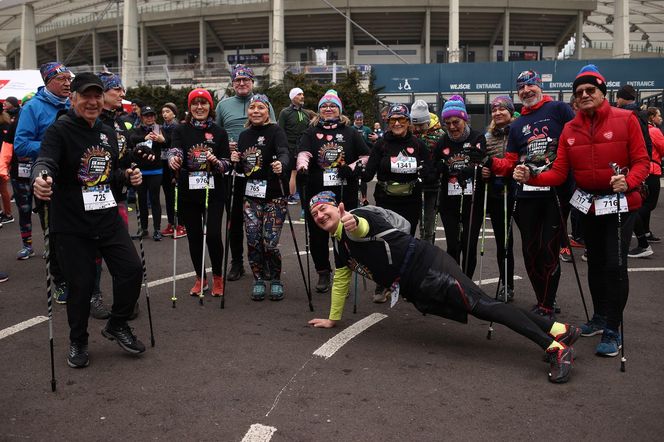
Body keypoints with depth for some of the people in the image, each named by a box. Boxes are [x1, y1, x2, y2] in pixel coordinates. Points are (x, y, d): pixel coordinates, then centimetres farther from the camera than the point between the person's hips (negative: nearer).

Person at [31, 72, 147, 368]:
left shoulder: (108, 133, 10)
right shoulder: (59, 130, -10)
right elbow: (46, 160, -28)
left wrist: (127, 176, 0)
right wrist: (40, 178, -50)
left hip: (108, 219, 6)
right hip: (71, 225, -5)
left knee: (132, 270, 2)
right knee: (80, 284, 2)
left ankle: (117, 326, 26)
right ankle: (77, 342, 26)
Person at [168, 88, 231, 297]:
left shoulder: (219, 132, 5)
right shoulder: (181, 130, 4)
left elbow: (227, 164, 4)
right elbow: (174, 151, -14)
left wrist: (216, 162, -18)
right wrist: (173, 160, -37)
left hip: (213, 192, -1)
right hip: (188, 192, 1)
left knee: (213, 235, -9)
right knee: (194, 236, 8)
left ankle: (217, 277, 14)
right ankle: (200, 278, 26)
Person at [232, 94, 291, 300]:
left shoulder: (276, 131, -6)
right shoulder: (244, 136, 12)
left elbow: (284, 153, -25)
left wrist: (281, 164, -46)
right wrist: (236, 161, -3)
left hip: (274, 195, -5)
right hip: (251, 195, 5)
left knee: (270, 243, -7)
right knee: (253, 241, 0)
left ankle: (276, 280, 16)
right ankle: (258, 280, 19)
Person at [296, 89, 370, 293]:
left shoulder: (350, 132, 10)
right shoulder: (311, 132, 8)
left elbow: (366, 157, 10)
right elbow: (303, 153, -10)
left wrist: (352, 168, -7)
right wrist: (302, 166, -32)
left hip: (345, 193, 0)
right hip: (317, 193, 1)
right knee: (317, 234, 7)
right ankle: (323, 273, 24)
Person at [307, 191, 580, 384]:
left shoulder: (356, 217, -8)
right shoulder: (338, 244, 19)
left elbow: (362, 227, -33)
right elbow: (341, 280, 30)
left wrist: (353, 223, -57)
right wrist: (333, 319, 33)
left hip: (424, 263, -8)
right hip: (414, 291, 8)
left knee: (479, 304, -20)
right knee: (480, 310, 0)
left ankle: (555, 347, -21)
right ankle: (557, 331, -1)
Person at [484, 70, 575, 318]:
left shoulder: (559, 110, 3)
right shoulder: (517, 126, 19)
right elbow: (510, 163, 16)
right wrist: (492, 164, -4)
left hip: (557, 192, -5)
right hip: (527, 194, 5)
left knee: (549, 249, -4)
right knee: (530, 251, 9)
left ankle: (547, 306, 6)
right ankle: (542, 300, 24)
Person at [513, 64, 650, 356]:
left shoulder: (626, 119, -9)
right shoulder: (570, 129, 2)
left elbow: (641, 162, -10)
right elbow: (559, 173, -4)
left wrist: (628, 182, -30)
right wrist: (531, 177, -20)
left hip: (621, 203, -4)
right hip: (588, 204, 5)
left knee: (615, 264, -11)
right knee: (595, 262, 16)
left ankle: (612, 332, 3)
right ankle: (599, 318, 35)